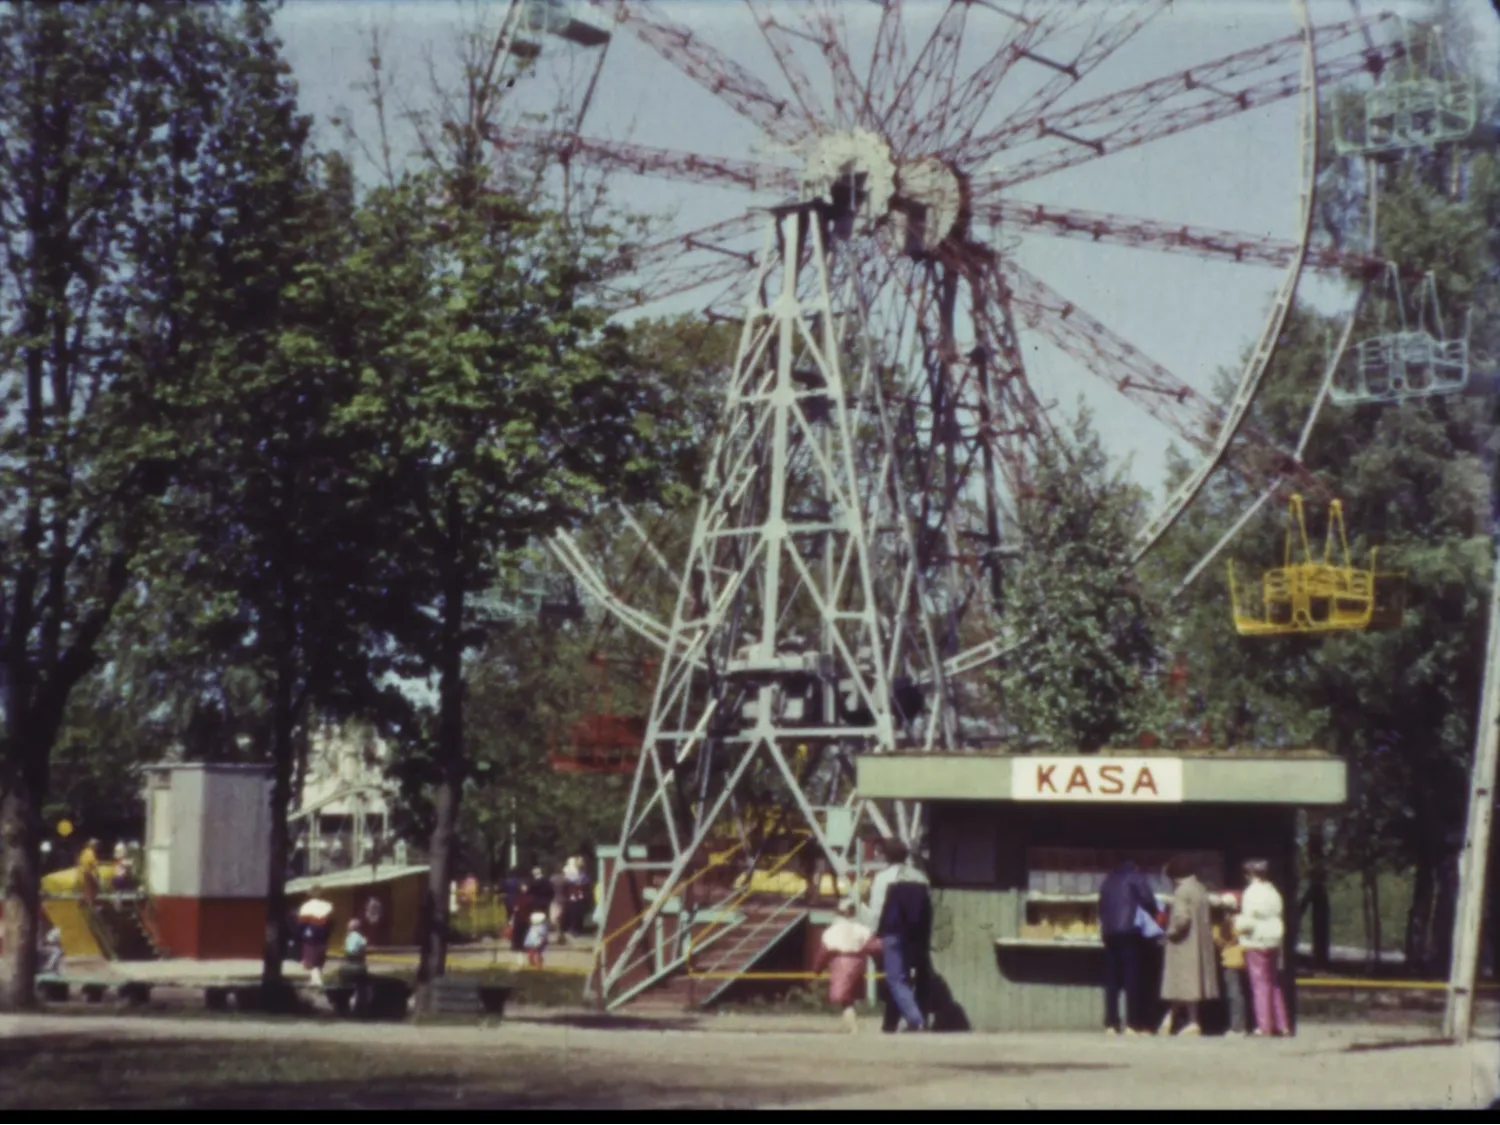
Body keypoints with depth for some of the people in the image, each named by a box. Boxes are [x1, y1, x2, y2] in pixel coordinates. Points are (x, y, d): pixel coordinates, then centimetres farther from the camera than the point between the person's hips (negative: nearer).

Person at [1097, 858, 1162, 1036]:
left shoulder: (1110, 880, 23)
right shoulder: (1136, 876, 8)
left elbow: (1101, 906, 17)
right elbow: (1147, 899, -3)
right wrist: (1155, 913, 13)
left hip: (1109, 932, 5)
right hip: (1130, 931, -5)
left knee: (1112, 978, 4)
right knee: (1133, 977, -5)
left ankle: (1111, 1024, -2)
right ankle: (1133, 1024, -10)